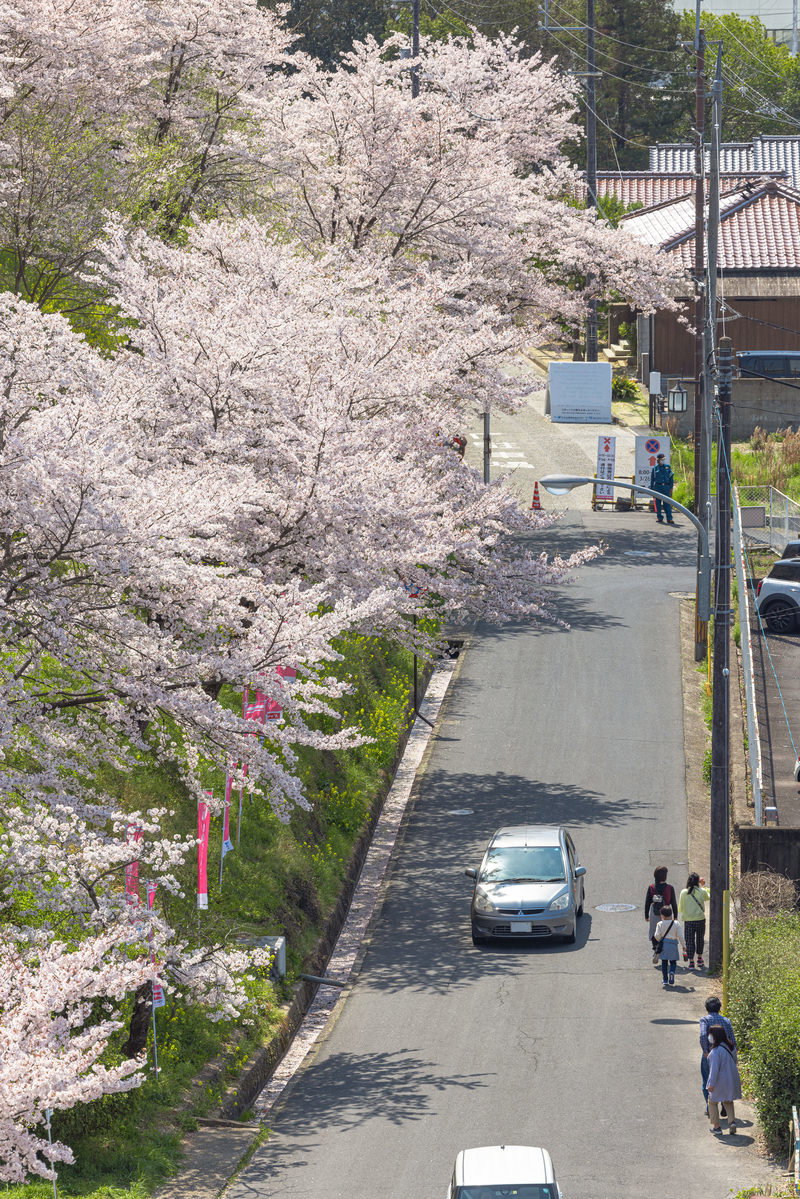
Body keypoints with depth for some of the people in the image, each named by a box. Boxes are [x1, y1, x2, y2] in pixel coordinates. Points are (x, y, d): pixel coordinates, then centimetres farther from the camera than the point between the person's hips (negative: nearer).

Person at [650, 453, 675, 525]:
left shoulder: (668, 467, 9)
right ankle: (659, 517, 9)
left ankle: (669, 518, -9)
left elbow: (671, 478, 9)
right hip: (657, 486, 1)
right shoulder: (655, 468, 9)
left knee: (667, 503, -6)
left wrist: (671, 487, 1)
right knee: (658, 503, 1)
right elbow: (652, 479, 11)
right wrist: (651, 489, 5)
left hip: (666, 487, -1)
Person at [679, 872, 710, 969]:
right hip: (700, 919, 1)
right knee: (700, 939, 19)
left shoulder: (684, 892, -6)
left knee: (689, 940, 5)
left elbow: (680, 908, 0)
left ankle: (691, 961, 0)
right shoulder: (702, 891, -6)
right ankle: (699, 958, 30)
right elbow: (707, 898, 17)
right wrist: (703, 886, 27)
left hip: (688, 920, -1)